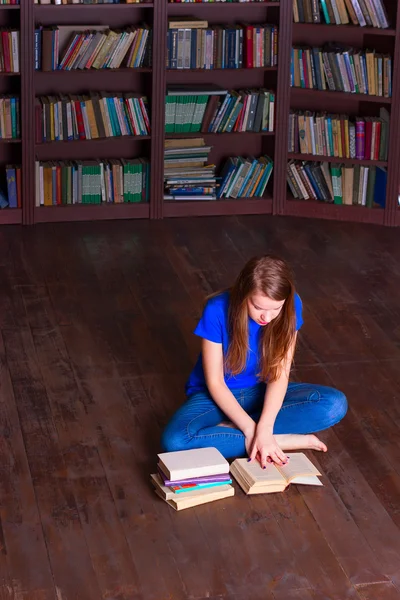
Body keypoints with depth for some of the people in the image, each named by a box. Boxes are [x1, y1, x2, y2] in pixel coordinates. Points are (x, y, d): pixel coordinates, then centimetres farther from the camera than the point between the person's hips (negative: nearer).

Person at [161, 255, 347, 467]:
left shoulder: (291, 306, -18)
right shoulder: (218, 310, -25)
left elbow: (280, 373, -19)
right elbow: (215, 381, -20)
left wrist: (264, 428, -33)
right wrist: (251, 430, -30)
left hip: (262, 392, 3)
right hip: (219, 394, -2)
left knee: (335, 404, -23)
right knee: (175, 441, -34)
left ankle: (228, 428, -20)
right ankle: (283, 440, -24)